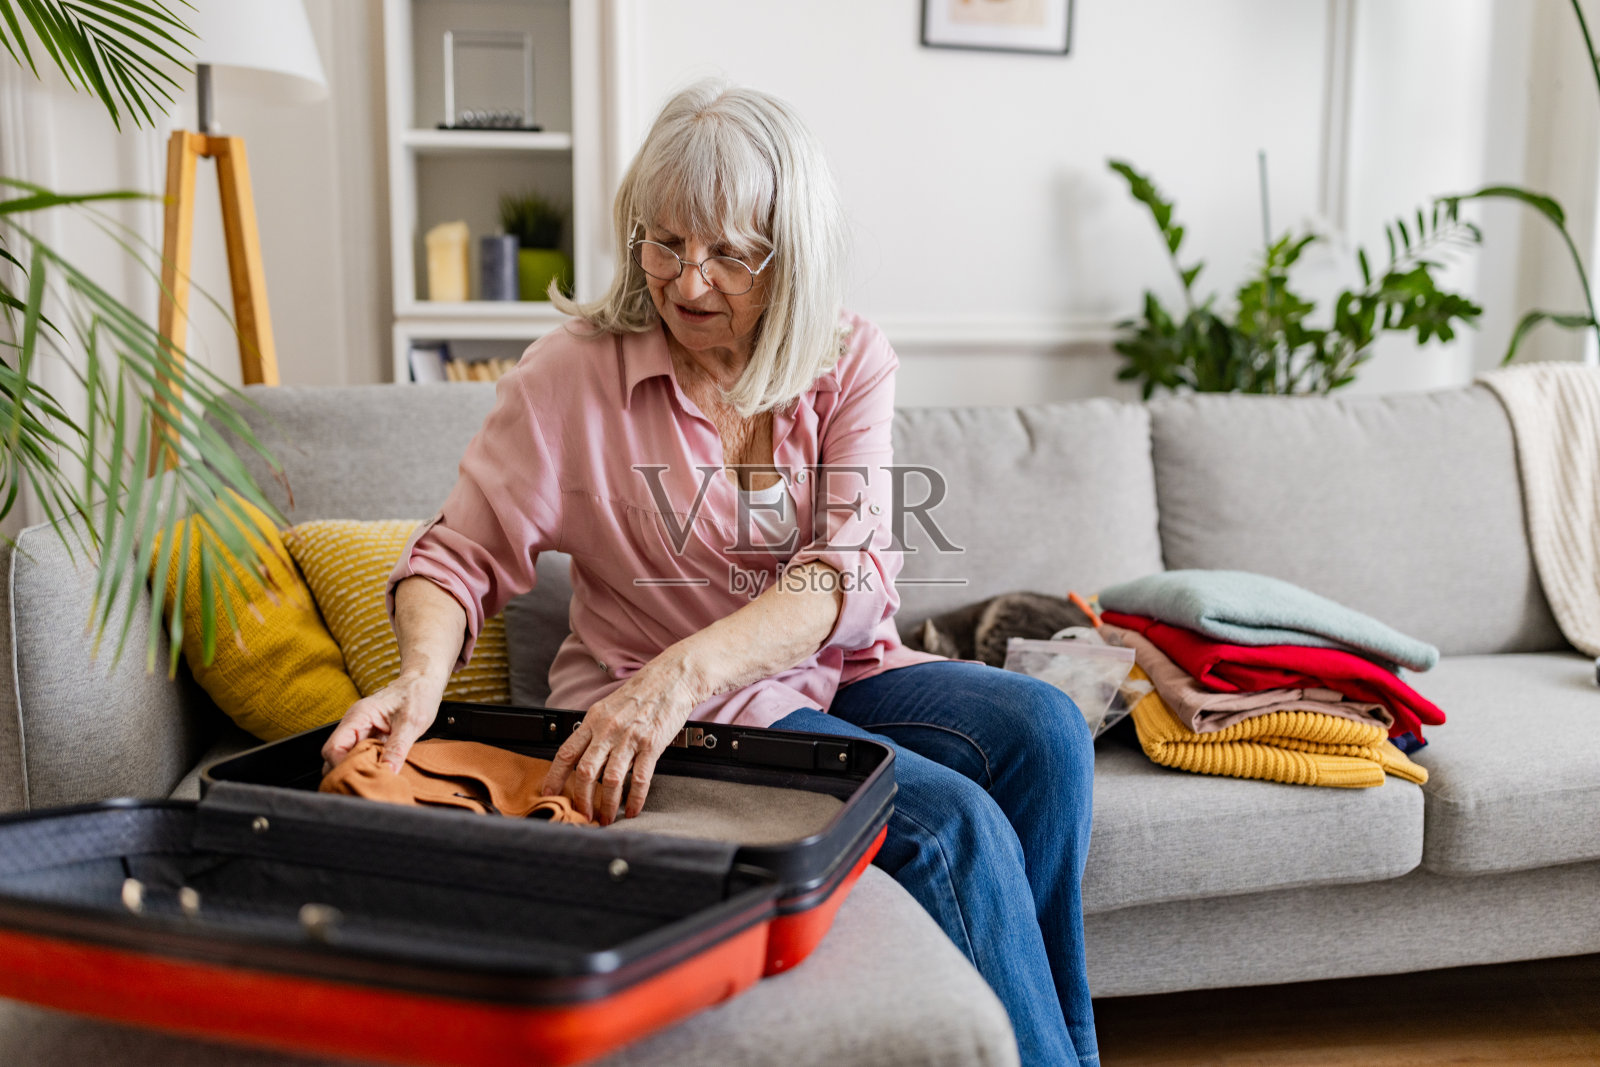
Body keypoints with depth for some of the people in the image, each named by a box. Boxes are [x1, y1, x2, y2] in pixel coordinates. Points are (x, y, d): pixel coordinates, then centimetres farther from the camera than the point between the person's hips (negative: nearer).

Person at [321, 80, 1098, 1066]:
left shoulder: (852, 364, -2)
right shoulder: (573, 374, -7)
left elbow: (852, 570, -17)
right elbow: (459, 557, -6)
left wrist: (683, 671, -33)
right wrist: (422, 678, -29)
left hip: (836, 674, 4)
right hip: (682, 719, -4)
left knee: (1044, 729, -21)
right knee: (954, 825, -25)